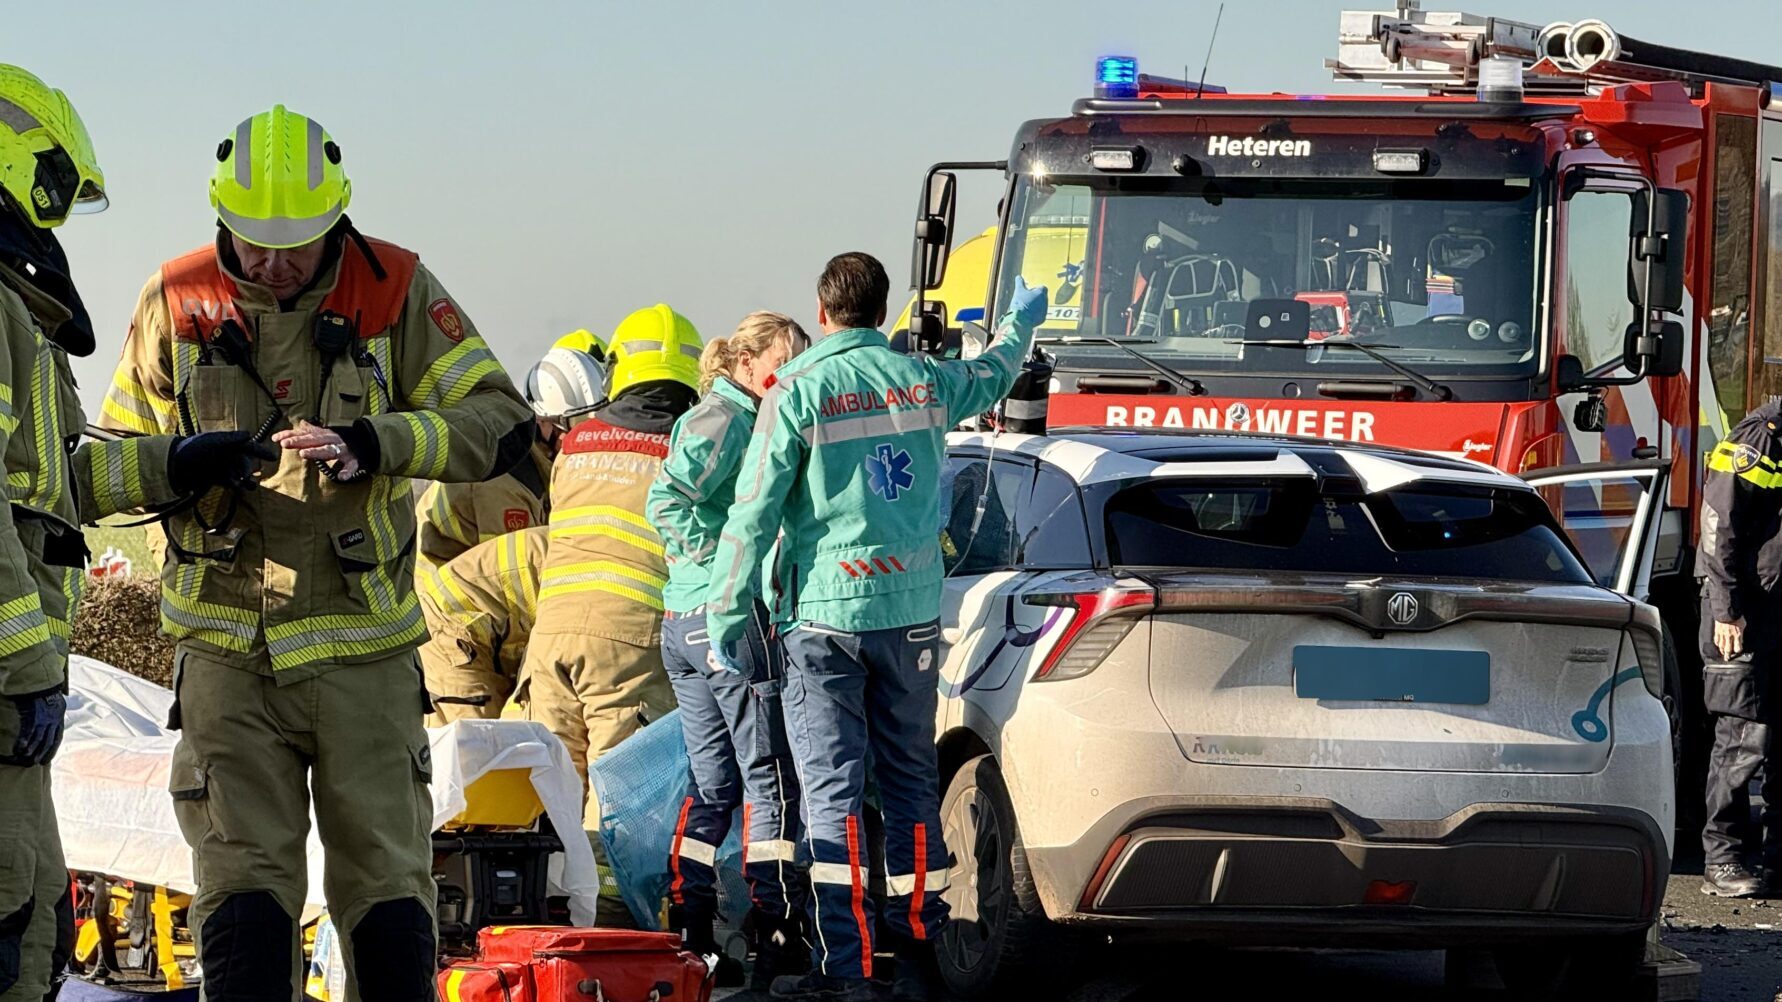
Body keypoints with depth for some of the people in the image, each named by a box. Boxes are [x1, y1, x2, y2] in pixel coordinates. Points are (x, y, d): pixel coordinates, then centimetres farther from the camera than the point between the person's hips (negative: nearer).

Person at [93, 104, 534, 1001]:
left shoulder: (394, 291, -1)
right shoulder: (176, 304, 3)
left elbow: (499, 421, -6)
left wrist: (373, 444, -21)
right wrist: (182, 465, -14)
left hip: (363, 645, 0)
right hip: (226, 645, 0)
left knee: (385, 876, 5)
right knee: (243, 876, -4)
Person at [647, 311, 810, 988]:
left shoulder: (711, 417, 18)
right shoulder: (731, 419, -11)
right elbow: (668, 500, -23)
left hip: (683, 624, 10)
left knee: (713, 782, 12)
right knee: (771, 781, -5)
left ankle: (687, 927, 10)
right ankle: (779, 938, -6)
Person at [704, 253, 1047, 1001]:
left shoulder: (797, 392, -8)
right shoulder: (925, 381, 6)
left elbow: (753, 513, -9)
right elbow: (992, 377, 30)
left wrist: (726, 616, -1)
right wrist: (1021, 322, 51)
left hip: (828, 613, -4)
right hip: (913, 611, 4)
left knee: (832, 788, -4)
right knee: (911, 783, 12)